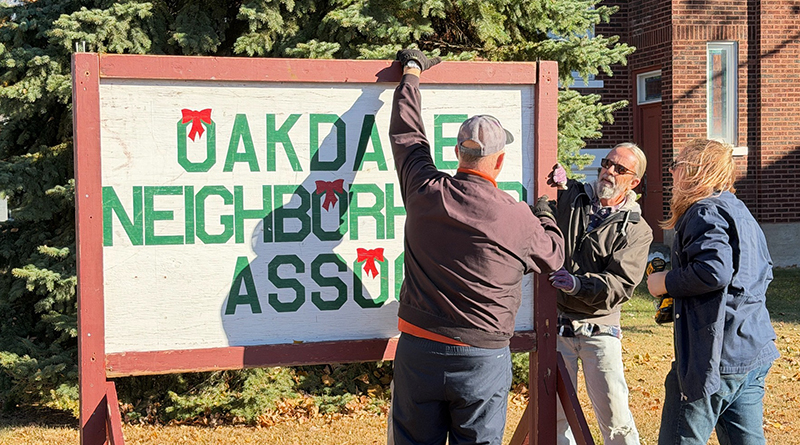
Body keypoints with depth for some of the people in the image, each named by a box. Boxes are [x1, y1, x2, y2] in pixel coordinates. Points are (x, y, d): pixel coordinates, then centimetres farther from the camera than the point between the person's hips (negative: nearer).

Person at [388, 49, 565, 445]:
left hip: (417, 351, 2)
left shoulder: (425, 192, -6)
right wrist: (545, 216, 29)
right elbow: (553, 257, 9)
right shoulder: (518, 219, -12)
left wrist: (412, 72, 27)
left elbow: (406, 134, 11)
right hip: (482, 360, -2)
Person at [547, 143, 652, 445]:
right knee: (556, 414, 6)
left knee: (615, 418, -4)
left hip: (599, 329, -1)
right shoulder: (568, 199, 8)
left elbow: (620, 284, -10)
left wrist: (578, 284, -28)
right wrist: (557, 187, -3)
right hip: (556, 324, 2)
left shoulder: (637, 230, 2)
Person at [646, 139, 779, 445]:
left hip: (717, 355, -10)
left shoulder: (705, 212, -12)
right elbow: (765, 273, 24)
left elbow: (714, 269, -28)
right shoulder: (740, 211, 18)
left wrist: (666, 282, -13)